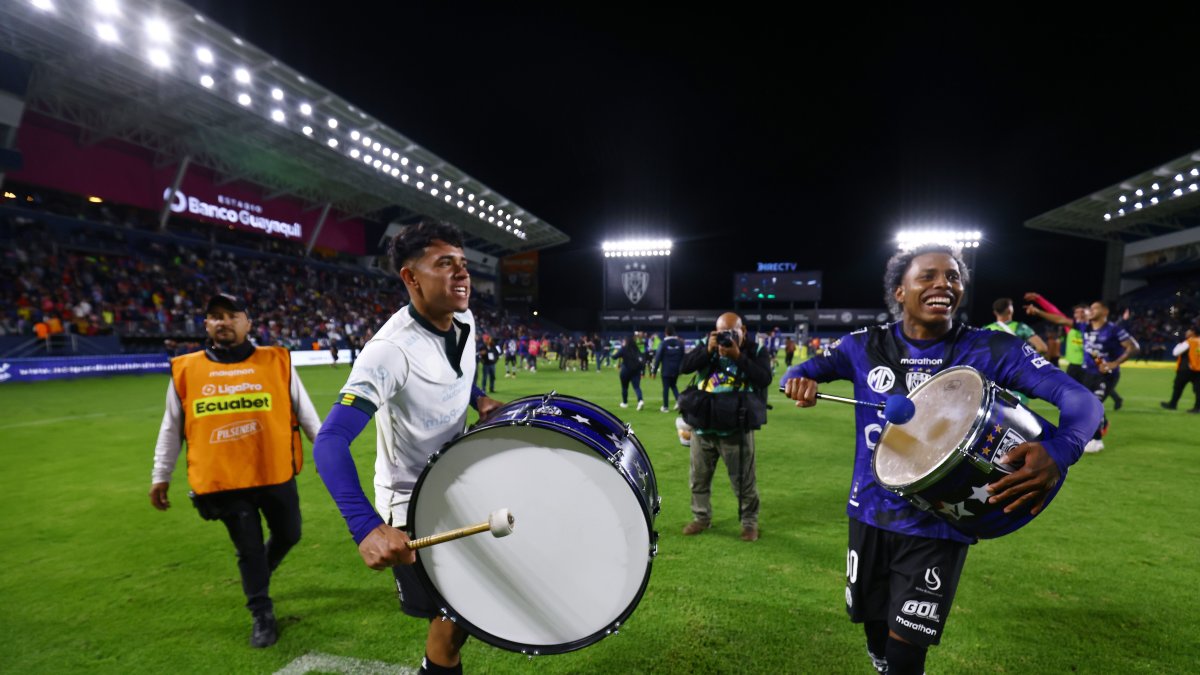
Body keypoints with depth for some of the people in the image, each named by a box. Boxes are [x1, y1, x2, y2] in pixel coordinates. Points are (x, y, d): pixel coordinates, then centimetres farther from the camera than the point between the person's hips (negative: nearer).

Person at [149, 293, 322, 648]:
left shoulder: (277, 361, -1)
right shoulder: (186, 370, 2)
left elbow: (304, 411, 5)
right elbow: (171, 427, 11)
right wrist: (161, 475, 13)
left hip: (276, 473, 1)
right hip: (222, 481, 0)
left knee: (288, 535, 16)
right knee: (248, 548, 9)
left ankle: (259, 572, 49)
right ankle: (262, 614, 29)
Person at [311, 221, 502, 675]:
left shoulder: (464, 321, -7)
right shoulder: (391, 350, -30)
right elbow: (330, 442, -37)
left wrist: (480, 400, -4)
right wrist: (367, 528, -48)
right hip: (412, 503, -7)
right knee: (454, 616, 4)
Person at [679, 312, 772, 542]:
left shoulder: (756, 351, -1)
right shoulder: (707, 347, 5)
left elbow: (764, 379, -18)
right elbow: (684, 367, -7)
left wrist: (738, 355, -22)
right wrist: (708, 350, -18)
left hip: (735, 430, -3)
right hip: (703, 428, 3)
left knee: (743, 480, 6)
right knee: (699, 477, 14)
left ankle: (749, 522, 25)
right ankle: (701, 517, 32)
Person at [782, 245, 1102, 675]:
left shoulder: (991, 350, -11)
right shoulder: (865, 346, -4)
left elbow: (1080, 400, -16)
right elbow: (801, 370, 3)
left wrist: (1058, 452, -38)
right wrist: (798, 380, -22)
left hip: (938, 524, -2)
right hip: (870, 513, 3)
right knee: (874, 623, 22)